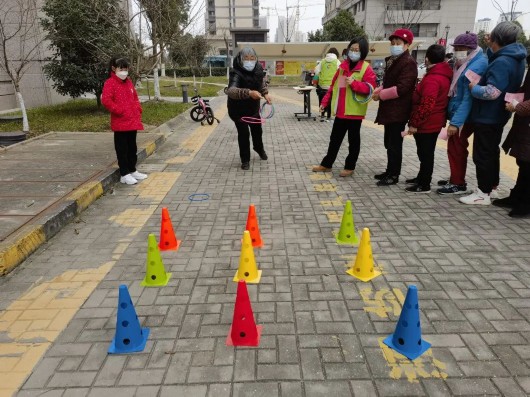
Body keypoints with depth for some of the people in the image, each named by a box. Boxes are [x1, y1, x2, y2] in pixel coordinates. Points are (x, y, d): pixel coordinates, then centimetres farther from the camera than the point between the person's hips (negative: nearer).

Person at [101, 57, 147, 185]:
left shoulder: (128, 82, 14)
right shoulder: (110, 83, -8)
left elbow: (135, 97, 24)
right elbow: (106, 100, -19)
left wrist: (138, 109, 9)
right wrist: (120, 111, -19)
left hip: (133, 122, 7)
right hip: (120, 123, -7)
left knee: (132, 147, 15)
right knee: (122, 149, -1)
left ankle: (132, 170, 27)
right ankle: (124, 174, 5)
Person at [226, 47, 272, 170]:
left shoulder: (257, 70, -11)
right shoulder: (236, 73, -30)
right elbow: (230, 90, -49)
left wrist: (265, 93, -5)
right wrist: (249, 93, -62)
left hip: (253, 107, 6)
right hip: (238, 110, -6)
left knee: (257, 130, 21)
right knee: (243, 134, -2)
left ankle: (259, 148, 51)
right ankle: (245, 159, 18)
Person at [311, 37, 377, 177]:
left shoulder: (366, 68, -7)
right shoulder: (343, 66, 11)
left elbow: (370, 88, -17)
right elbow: (334, 85, 15)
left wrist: (354, 83, -29)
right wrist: (325, 101, 12)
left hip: (354, 111, -6)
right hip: (340, 110, 6)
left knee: (353, 139, 6)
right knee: (335, 138, 14)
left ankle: (349, 167, 17)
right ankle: (326, 164, 24)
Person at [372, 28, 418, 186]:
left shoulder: (408, 63, -13)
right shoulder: (392, 61, 17)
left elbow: (401, 88, -22)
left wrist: (381, 95, -14)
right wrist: (379, 90, 4)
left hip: (398, 110, -10)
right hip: (389, 109, 10)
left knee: (395, 144, -3)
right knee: (389, 143, 16)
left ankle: (394, 175, 6)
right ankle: (390, 171, 28)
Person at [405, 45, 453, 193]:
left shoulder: (432, 79, -21)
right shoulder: (444, 74, 10)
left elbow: (426, 106, -26)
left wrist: (414, 123, -19)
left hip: (426, 124, -10)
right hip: (433, 123, 10)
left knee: (425, 153, -2)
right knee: (425, 153, 19)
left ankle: (424, 185, 7)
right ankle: (422, 177, 33)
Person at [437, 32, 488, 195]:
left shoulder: (475, 68, -20)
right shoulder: (464, 64, 11)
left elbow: (468, 99, -24)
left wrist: (456, 122, -25)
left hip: (462, 117, -10)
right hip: (457, 113, 10)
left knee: (456, 149, -3)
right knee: (455, 148, 17)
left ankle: (458, 184, 7)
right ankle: (455, 178, 29)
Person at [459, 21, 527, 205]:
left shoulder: (502, 62, -23)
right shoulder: (513, 57, 8)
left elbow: (491, 92, -29)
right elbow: (492, 68, 21)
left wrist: (474, 88, -13)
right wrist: (491, 47, 11)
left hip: (487, 117, -10)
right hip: (497, 115, 10)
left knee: (482, 154, -3)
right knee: (491, 152, 20)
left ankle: (483, 193, 4)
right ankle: (490, 185, 33)